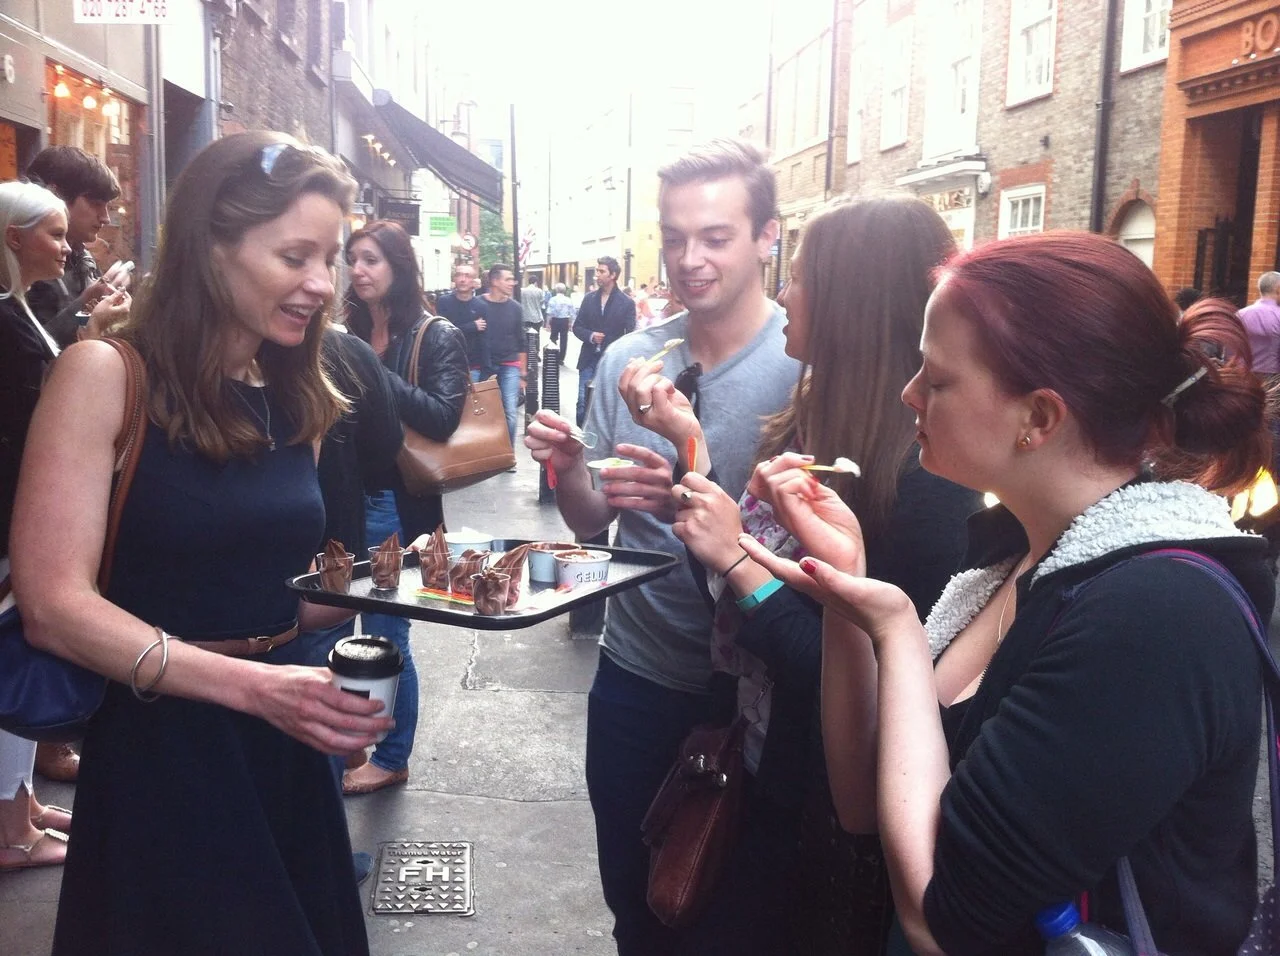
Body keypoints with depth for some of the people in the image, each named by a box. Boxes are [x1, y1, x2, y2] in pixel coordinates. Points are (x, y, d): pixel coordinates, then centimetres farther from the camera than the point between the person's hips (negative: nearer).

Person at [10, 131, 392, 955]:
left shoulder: (298, 400, 8)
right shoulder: (106, 375, -12)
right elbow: (53, 605, -18)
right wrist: (252, 686, -25)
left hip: (282, 749, 6)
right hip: (161, 750, -6)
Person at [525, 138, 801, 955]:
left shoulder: (806, 363, -14)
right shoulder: (628, 358, -1)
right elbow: (593, 522, 5)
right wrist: (569, 469, -17)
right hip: (634, 672, 4)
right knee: (630, 890, 21)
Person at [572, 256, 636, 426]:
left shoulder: (627, 303, -3)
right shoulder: (589, 298, 7)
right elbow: (577, 327, 11)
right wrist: (590, 336, -10)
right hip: (589, 360, 3)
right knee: (583, 404, 2)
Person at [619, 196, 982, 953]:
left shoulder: (926, 471, -25)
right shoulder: (812, 425, 1)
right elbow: (731, 596, 3)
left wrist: (738, 559, -25)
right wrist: (690, 445, -2)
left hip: (832, 810, -7)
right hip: (764, 765, 8)